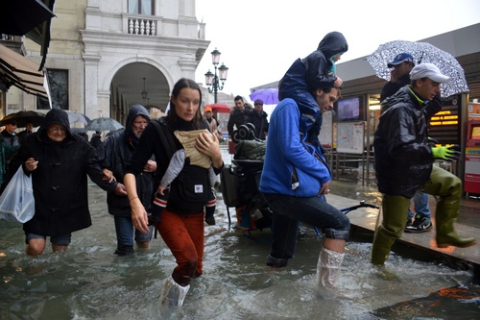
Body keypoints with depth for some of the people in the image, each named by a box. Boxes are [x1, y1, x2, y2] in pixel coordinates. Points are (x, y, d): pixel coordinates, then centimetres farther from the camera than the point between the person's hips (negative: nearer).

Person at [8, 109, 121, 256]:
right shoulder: (31, 142, -4)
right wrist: (25, 167, -15)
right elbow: (14, 167, 8)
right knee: (36, 248, -7)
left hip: (67, 210, 1)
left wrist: (113, 186, -20)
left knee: (60, 253, 12)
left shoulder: (80, 145, -6)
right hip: (38, 208, -1)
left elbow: (95, 170, -8)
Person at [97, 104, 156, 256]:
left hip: (147, 201, 2)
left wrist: (157, 167, -12)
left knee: (144, 242, 15)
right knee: (125, 246, 6)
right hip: (123, 202, -2)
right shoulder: (116, 140, -9)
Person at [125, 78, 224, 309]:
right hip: (168, 208, -4)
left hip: (195, 210, 4)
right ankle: (174, 287, 8)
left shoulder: (202, 129, 1)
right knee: (189, 260, -24)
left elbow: (217, 170, 8)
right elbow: (132, 169, -11)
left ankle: (180, 282, 45)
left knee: (196, 268, 10)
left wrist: (216, 154, -14)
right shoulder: (157, 129, -11)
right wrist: (135, 201, -28)